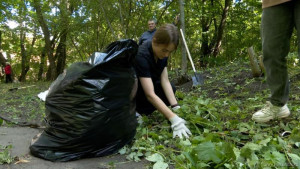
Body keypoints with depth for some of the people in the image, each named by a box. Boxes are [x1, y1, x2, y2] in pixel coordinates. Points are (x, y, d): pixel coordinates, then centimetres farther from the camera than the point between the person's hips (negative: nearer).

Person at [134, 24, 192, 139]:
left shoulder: (162, 53, -12)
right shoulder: (142, 55, -35)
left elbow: (165, 80, -14)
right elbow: (150, 94, -41)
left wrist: (176, 108, -25)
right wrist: (174, 119, -46)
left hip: (147, 84, 8)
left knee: (170, 90, -11)